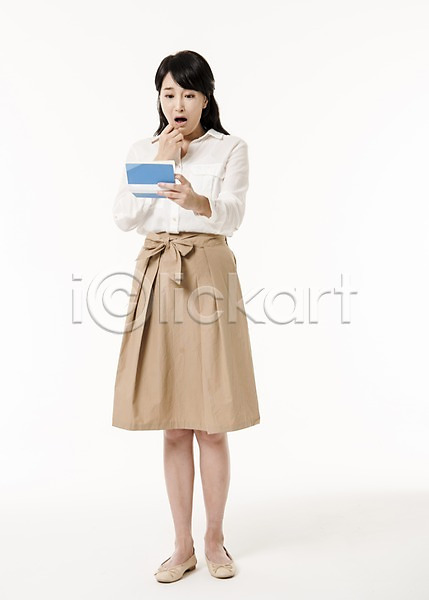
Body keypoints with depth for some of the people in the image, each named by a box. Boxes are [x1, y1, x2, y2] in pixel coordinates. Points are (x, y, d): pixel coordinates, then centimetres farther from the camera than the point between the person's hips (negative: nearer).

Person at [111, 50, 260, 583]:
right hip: (157, 278, 3)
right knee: (173, 428, 7)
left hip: (209, 277, -2)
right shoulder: (141, 150, 14)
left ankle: (214, 540, 22)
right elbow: (123, 217, 0)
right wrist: (161, 161, -4)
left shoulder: (230, 149, 5)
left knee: (211, 426, 1)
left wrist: (195, 200, -33)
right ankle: (183, 546, 21)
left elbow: (232, 214, -13)